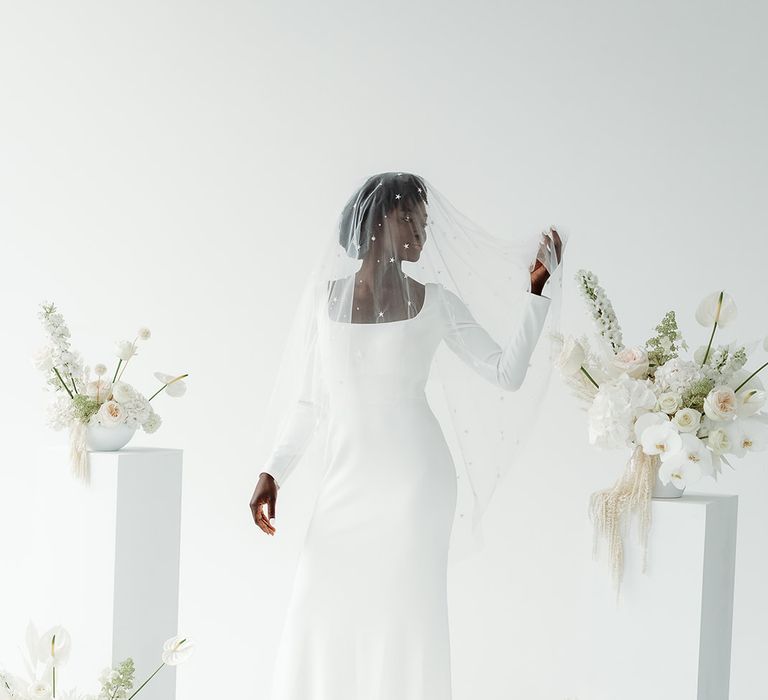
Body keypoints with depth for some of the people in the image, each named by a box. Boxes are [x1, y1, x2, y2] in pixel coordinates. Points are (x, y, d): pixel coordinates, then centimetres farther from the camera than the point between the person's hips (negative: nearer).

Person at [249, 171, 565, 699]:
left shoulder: (434, 301, 0)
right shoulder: (326, 296, 6)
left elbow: (507, 374, -2)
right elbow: (308, 401, 10)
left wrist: (536, 288, -5)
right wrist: (272, 471, 2)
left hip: (413, 480, -2)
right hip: (346, 482, 2)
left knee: (404, 617, -2)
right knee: (321, 621, 1)